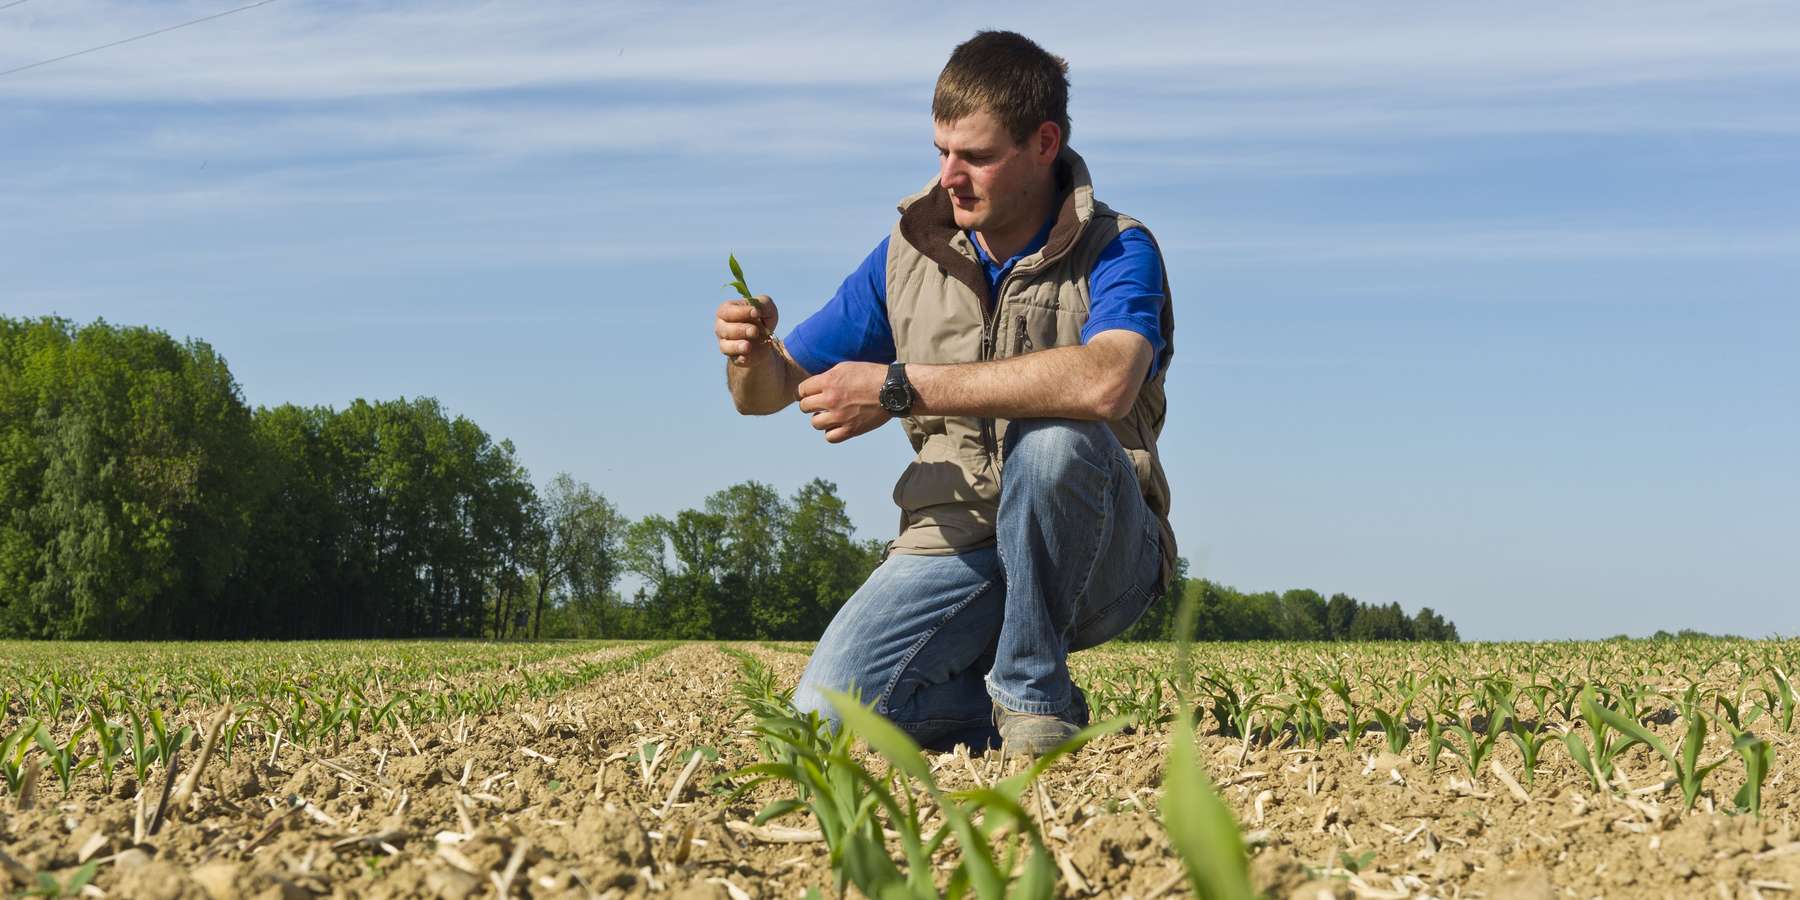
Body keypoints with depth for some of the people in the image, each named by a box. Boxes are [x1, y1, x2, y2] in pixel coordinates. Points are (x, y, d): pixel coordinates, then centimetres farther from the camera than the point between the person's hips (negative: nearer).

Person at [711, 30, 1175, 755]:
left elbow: (1105, 382, -33)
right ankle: (1001, 718, 9)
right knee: (826, 719, -22)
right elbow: (766, 393, 12)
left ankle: (1033, 697, -14)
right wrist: (752, 353, -15)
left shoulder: (1117, 252, -8)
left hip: (1099, 557, -3)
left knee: (1053, 437, -36)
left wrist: (901, 388, -31)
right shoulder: (910, 253, 6)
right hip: (957, 548, 3)